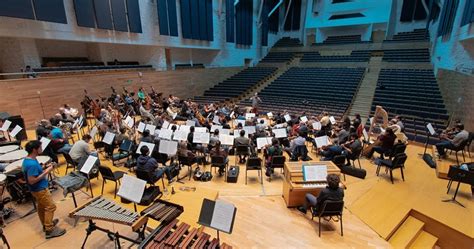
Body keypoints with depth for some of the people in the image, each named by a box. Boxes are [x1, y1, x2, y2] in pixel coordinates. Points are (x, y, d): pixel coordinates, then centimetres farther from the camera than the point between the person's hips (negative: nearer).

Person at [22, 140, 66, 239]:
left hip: (37, 189, 10)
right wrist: (46, 172, -24)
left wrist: (44, 168, 3)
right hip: (40, 189, -10)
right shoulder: (32, 164, -30)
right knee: (50, 207, -1)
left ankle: (46, 224, 40)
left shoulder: (27, 160, 2)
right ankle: (49, 230, 7)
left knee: (41, 207, 23)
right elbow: (31, 180, -29)